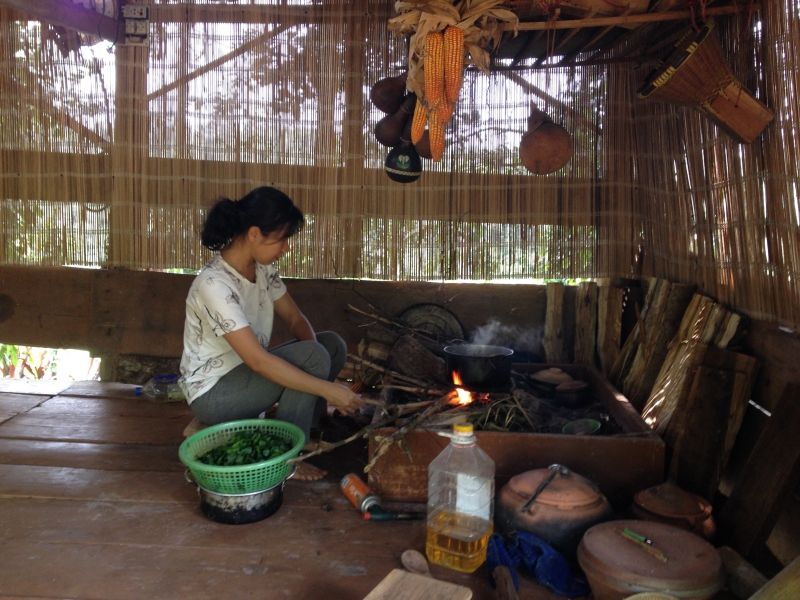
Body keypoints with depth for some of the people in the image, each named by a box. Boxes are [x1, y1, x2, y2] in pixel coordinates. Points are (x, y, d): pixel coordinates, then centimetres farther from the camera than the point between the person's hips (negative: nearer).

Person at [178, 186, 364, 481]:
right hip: (212, 392, -8)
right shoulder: (215, 285, -30)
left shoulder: (262, 267, -4)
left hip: (247, 370, 8)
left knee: (333, 344, -2)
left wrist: (315, 368, -16)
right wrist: (327, 389, -32)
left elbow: (295, 318, 3)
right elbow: (258, 360, -34)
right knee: (312, 355, -25)